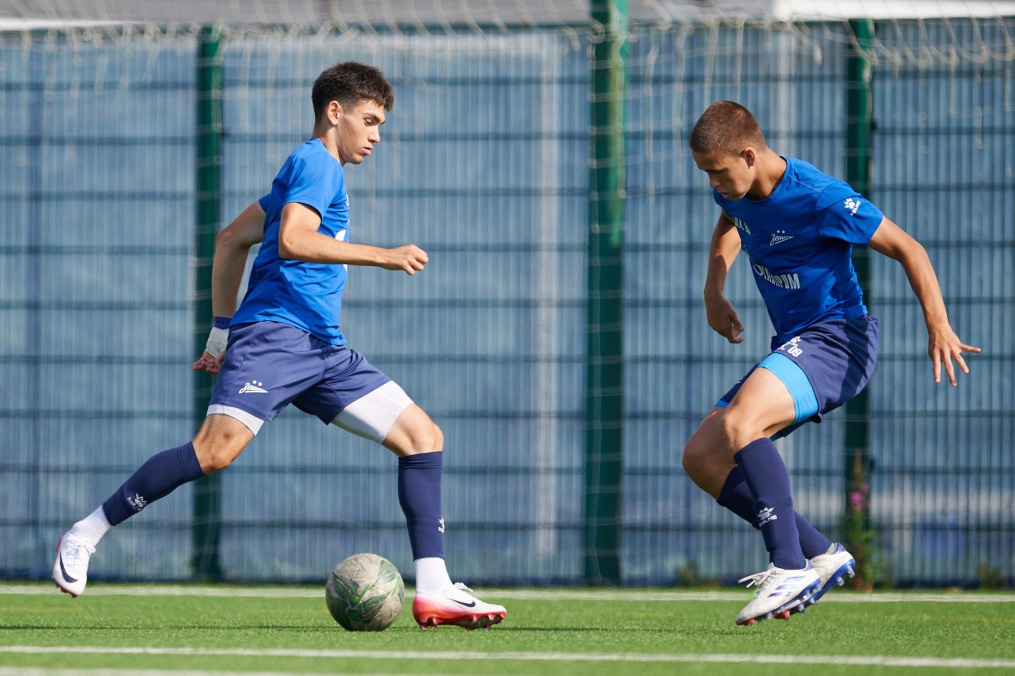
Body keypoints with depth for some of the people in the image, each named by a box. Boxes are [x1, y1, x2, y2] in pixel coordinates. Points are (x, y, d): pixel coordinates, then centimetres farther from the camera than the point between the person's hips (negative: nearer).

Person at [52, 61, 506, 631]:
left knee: (424, 436, 1)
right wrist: (383, 256, -18)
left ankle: (434, 593, -5)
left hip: (323, 349, 10)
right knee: (218, 448, -25)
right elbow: (291, 241, -20)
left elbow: (232, 239, 31)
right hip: (275, 333, -10)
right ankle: (84, 537, -12)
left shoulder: (317, 171, 27)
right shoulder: (317, 163, -2)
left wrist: (222, 331, 30)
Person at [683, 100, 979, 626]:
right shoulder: (735, 192, 2)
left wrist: (939, 327, -25)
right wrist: (713, 291, 15)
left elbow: (907, 249, -14)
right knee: (701, 458, 0)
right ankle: (821, 555, 0)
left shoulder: (819, 198, -21)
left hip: (835, 337, -9)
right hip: (791, 345, 9)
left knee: (737, 424, -32)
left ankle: (788, 567, -30)